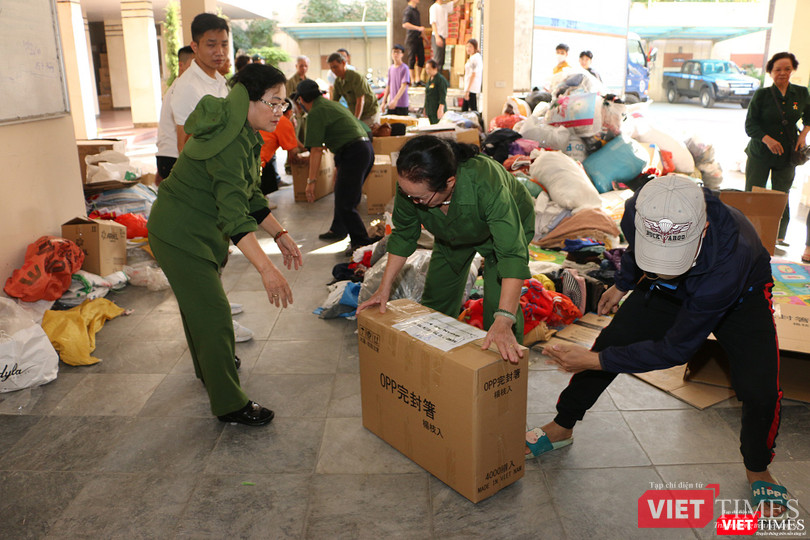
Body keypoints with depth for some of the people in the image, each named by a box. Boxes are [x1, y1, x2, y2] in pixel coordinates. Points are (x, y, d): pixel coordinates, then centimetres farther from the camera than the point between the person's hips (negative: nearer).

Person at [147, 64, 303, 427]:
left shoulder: (244, 134, 2)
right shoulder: (230, 142, -30)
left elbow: (249, 195, 9)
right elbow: (234, 215, -38)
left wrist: (280, 234, 2)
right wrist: (266, 269, -45)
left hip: (197, 230, 10)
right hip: (180, 234, -10)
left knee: (198, 303, 27)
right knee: (213, 314, -6)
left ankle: (208, 368, 49)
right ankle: (229, 404, 6)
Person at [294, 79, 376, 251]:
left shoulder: (316, 113, -7)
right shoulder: (332, 104, 22)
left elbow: (316, 150, -13)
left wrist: (311, 181, -11)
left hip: (353, 153, -10)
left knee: (344, 204, -7)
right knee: (342, 193, 25)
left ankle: (362, 243, -7)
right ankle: (338, 230, 42)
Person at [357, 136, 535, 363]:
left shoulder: (486, 184, -47)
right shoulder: (409, 185, -32)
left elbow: (512, 253, -49)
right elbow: (403, 235, -13)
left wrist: (504, 321, -56)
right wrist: (384, 287, -14)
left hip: (510, 224, -4)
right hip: (453, 233, 5)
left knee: (499, 303, -17)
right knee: (437, 297, 9)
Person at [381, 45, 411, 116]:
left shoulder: (404, 68, -8)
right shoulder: (390, 68, 11)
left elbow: (403, 86, -16)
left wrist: (395, 100, -26)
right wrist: (384, 101, 11)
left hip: (402, 105, -5)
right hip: (391, 104, 5)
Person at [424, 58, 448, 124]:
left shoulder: (441, 79, -10)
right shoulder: (430, 79, 17)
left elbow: (443, 97, -16)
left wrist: (440, 109, -22)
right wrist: (425, 108, 21)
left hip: (437, 111, -9)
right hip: (429, 110, 9)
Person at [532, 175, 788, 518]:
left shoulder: (729, 260, -46)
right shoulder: (638, 211, -34)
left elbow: (676, 348, -36)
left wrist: (595, 361, -34)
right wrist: (622, 285, 10)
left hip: (741, 297, -3)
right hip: (668, 294, 4)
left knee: (760, 391, -18)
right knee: (611, 341, -3)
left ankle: (757, 470, 17)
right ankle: (561, 428, 19)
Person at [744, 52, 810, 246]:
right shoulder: (761, 94, -4)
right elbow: (750, 125, -7)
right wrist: (767, 139, -22)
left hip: (787, 155, 2)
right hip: (760, 154, -2)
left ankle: (779, 237, 17)